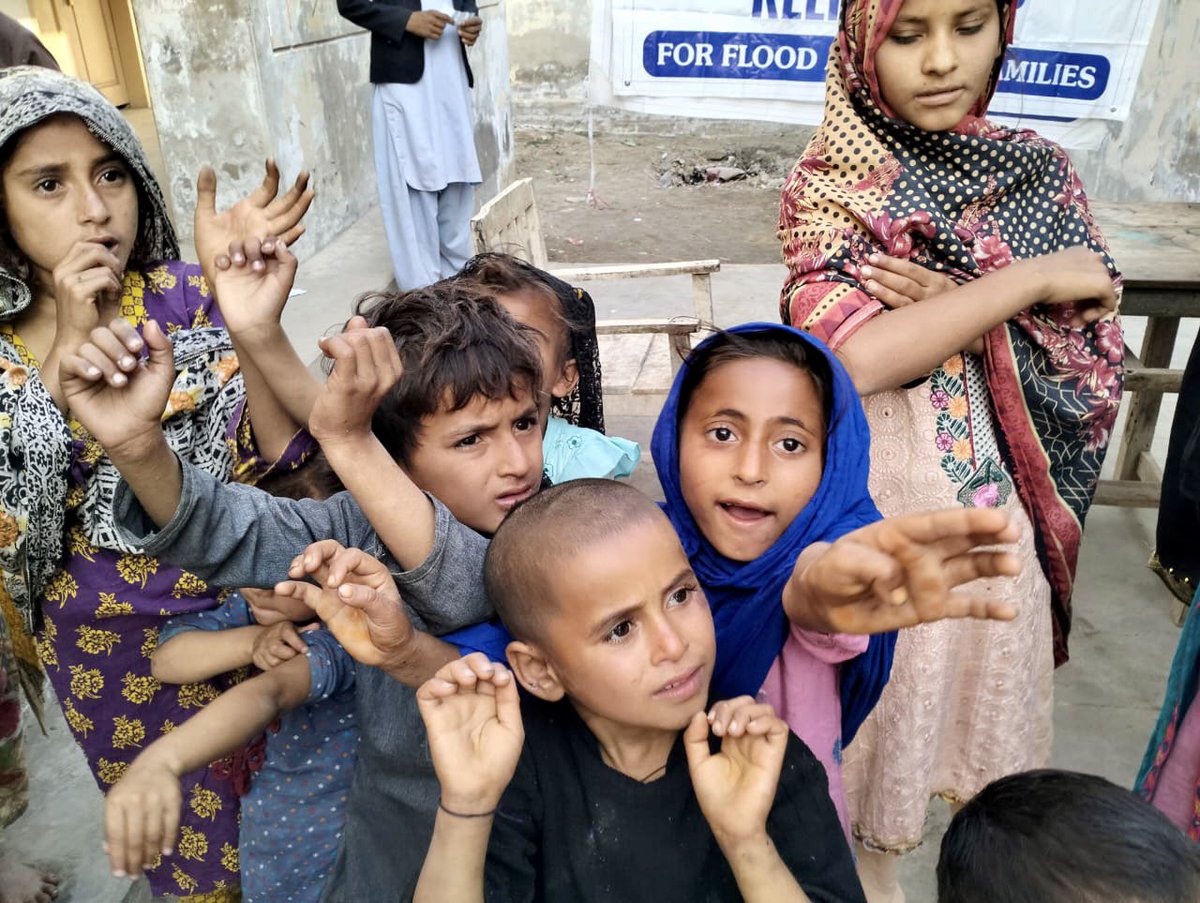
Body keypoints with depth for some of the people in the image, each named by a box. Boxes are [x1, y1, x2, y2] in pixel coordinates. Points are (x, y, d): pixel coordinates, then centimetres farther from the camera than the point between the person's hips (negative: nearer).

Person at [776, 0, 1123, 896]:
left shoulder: (1040, 170, 0)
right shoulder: (828, 183, -8)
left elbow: (1095, 359, -3)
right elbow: (854, 355, -24)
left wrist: (963, 307, -18)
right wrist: (1026, 279, -18)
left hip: (1000, 488, 3)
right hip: (874, 489, -3)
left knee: (984, 665, 20)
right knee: (880, 683, 13)